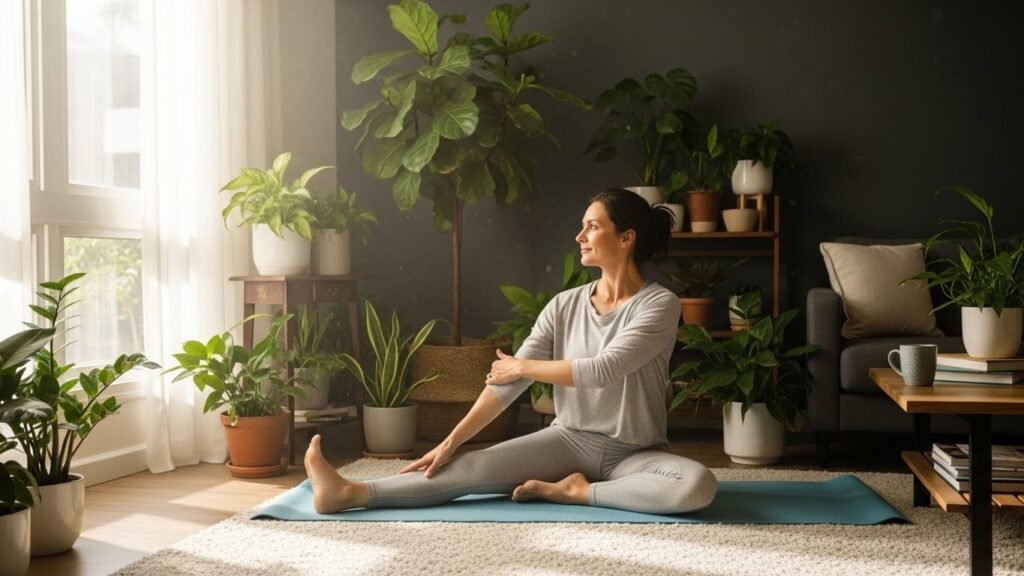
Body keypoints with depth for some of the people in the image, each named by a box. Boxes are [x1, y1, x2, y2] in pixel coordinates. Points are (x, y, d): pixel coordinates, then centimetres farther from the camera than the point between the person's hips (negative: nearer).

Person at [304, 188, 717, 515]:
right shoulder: (564, 306, 1)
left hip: (634, 454, -3)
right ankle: (350, 493, -29)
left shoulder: (660, 305, -13)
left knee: (698, 485, -34)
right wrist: (452, 440, -14)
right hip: (569, 439, 3)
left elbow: (602, 370, -24)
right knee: (476, 466, -19)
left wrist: (524, 366, -11)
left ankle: (575, 491, -25)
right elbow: (507, 383, -4)